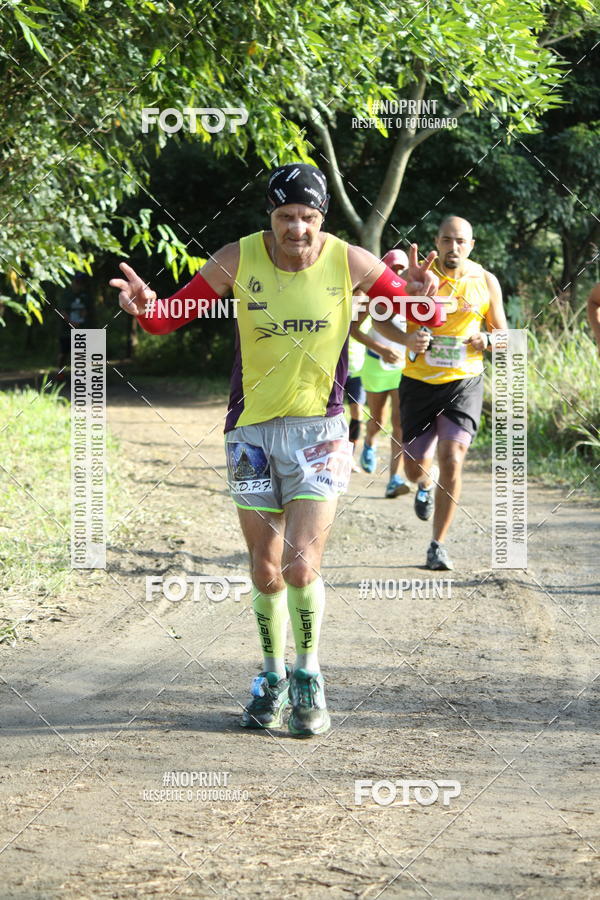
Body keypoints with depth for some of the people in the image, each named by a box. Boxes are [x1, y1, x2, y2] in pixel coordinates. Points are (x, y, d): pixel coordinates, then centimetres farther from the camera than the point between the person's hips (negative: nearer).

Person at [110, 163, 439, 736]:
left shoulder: (349, 262, -9)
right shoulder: (239, 259, -9)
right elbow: (169, 318, -5)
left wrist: (419, 296, -25)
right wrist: (145, 306, -29)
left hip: (318, 430, -1)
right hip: (252, 430, 1)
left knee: (301, 567, -12)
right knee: (265, 571, 8)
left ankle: (308, 677, 8)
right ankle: (273, 678, 28)